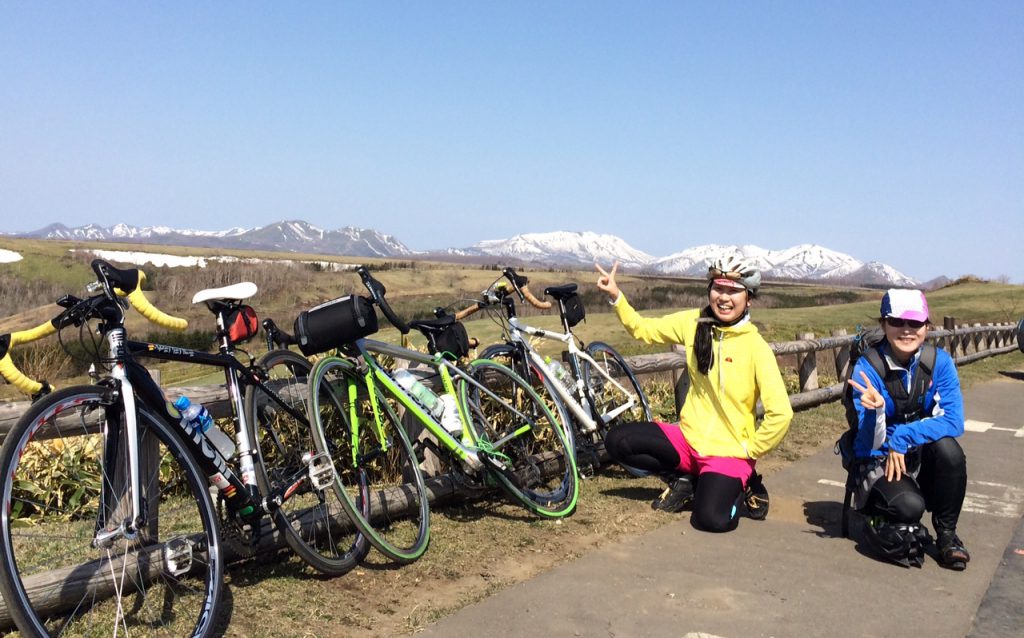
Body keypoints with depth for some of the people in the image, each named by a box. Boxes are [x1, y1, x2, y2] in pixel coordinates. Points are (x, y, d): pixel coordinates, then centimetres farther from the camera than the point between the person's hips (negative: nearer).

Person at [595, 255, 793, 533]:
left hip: (729, 452, -4)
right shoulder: (693, 323, -2)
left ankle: (743, 487, 9)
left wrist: (750, 450, -12)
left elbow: (781, 413, -20)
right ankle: (684, 481, 9)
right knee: (618, 440, -14)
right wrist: (615, 296, -7)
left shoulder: (755, 346, -15)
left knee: (711, 518, -27)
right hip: (688, 437, 5)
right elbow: (643, 329, 7)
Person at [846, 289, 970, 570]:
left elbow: (953, 422, -16)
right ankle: (882, 526, 7)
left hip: (923, 457, 3)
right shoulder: (867, 367, -16)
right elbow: (872, 443, -19)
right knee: (910, 505, -31)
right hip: (879, 461, -3)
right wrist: (876, 411, -40)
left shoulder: (940, 361, -8)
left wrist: (902, 438, -25)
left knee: (948, 448, -30)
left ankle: (946, 533, -6)